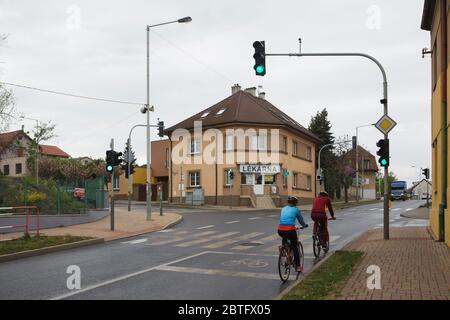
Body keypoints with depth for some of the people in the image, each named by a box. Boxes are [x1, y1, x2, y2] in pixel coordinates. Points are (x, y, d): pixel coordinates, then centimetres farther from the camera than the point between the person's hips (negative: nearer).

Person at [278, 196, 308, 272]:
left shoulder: (283, 209, 19)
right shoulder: (296, 210, 8)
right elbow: (301, 220, 20)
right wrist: (305, 225, 42)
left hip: (280, 231, 3)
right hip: (290, 230, -3)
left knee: (285, 237, 37)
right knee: (295, 247, 14)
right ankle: (298, 266, 14)